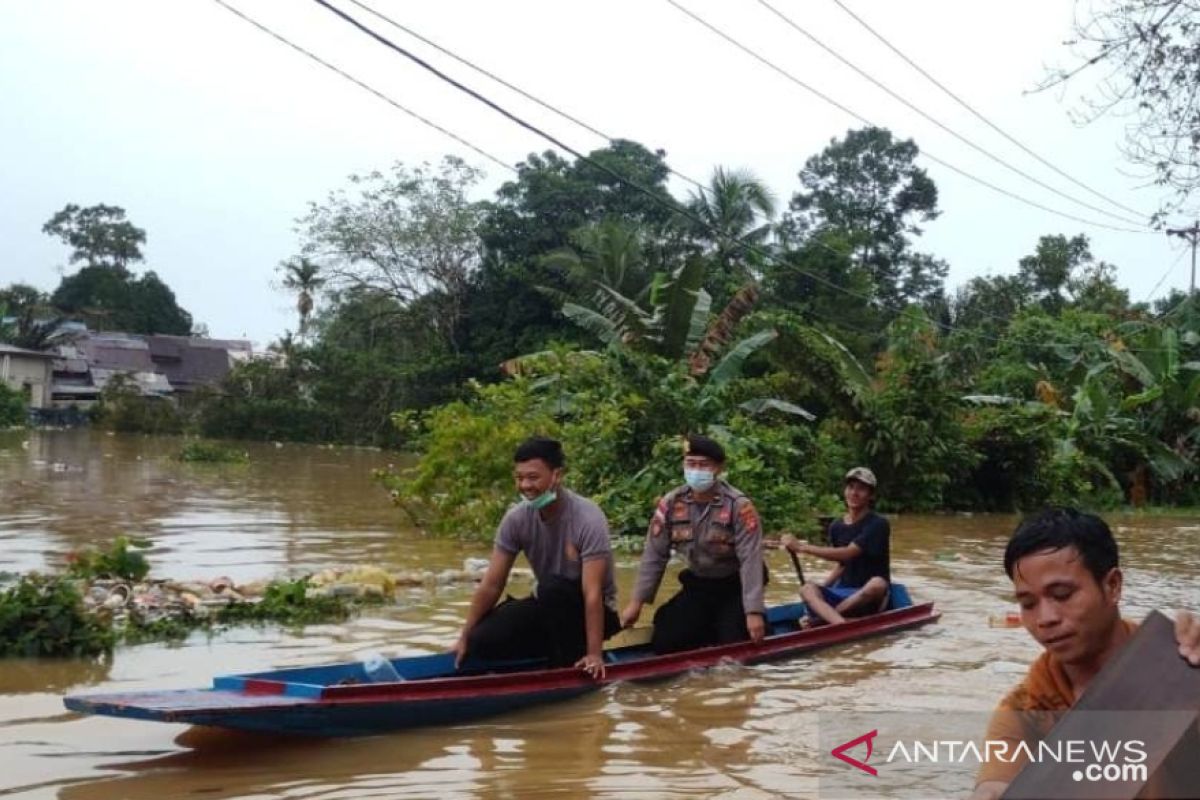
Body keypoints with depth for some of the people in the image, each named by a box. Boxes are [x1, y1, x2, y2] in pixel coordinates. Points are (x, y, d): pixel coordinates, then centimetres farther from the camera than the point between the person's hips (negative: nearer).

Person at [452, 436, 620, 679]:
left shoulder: (588, 519, -26)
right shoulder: (516, 518, -11)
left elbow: (592, 593, -30)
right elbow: (491, 585, -6)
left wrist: (594, 654, -32)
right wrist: (465, 637, -6)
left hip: (588, 611, -5)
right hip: (550, 608, 5)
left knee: (552, 587, -36)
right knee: (482, 642, -15)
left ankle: (571, 666, -15)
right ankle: (557, 650, 7)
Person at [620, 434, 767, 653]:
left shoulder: (739, 506, -21)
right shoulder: (670, 504, -9)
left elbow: (751, 560, -24)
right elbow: (654, 555, -3)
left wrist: (753, 611, -29)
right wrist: (637, 602, -5)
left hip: (735, 587, -4)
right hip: (698, 585, 4)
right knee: (663, 643, -7)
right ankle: (712, 626, 19)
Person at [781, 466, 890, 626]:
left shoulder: (878, 524, -10)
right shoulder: (836, 527, 9)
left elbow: (847, 554, -20)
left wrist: (801, 547, -22)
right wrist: (822, 588, 2)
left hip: (870, 599, -4)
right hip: (843, 592, 4)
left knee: (877, 584, -38)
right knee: (808, 589, -24)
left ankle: (821, 618, -27)